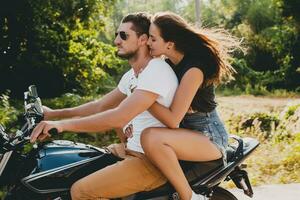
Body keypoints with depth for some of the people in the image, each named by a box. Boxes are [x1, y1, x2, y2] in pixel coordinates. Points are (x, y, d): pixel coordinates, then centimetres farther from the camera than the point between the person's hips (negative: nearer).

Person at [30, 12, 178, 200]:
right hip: (133, 150, 10)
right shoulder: (132, 75, 13)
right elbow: (100, 106, 21)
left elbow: (118, 118, -29)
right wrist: (54, 113, 15)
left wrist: (64, 124, -28)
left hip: (153, 162, -10)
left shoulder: (157, 71, -20)